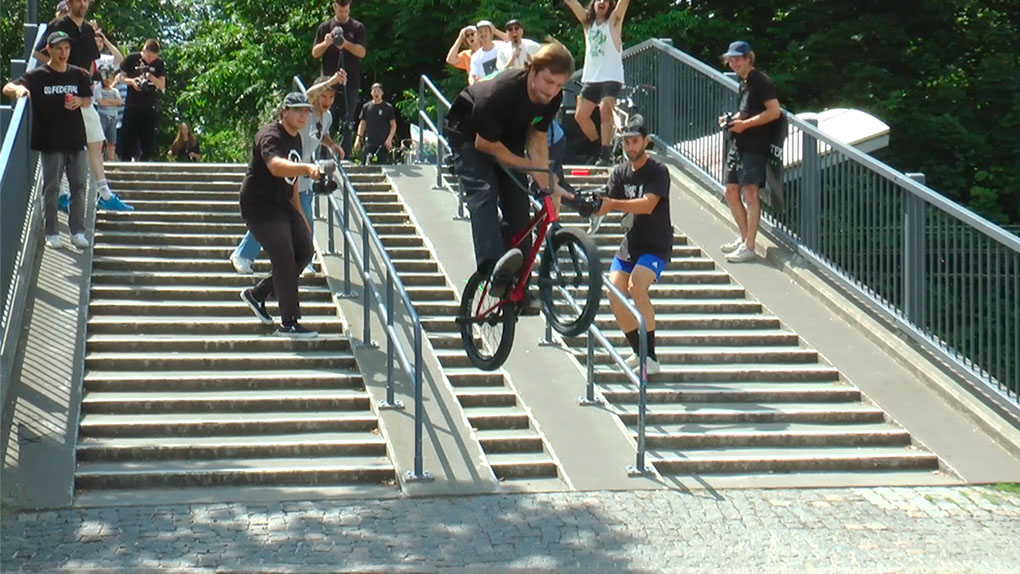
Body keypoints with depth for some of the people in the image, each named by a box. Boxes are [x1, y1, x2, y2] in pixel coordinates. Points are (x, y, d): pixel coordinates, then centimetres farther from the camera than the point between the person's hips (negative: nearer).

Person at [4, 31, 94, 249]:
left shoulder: (79, 75, 6)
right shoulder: (37, 76, -4)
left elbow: (89, 99, 16)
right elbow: (7, 88, -8)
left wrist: (80, 102, -7)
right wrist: (18, 89, -31)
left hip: (76, 139, 3)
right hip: (50, 142, -3)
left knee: (79, 186, 5)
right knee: (51, 188, 2)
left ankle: (77, 231, 13)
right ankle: (51, 233, 10)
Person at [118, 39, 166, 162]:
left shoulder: (159, 63, 2)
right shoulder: (132, 58, -2)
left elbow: (162, 85, 1)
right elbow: (122, 77, 6)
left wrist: (151, 77, -16)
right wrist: (131, 81, -14)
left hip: (150, 107, 2)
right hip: (132, 105, -2)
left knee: (148, 140, 1)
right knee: (128, 138, -3)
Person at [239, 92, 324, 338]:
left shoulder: (295, 139, 11)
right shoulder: (270, 136, -19)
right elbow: (276, 166, -41)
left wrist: (299, 214, 23)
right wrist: (306, 167, -57)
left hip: (282, 206, 10)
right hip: (259, 205, -10)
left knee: (305, 251, 9)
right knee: (285, 260, -14)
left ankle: (257, 294, 21)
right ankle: (289, 323, -9)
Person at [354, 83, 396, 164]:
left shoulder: (388, 108, 3)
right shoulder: (366, 107, 11)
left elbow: (393, 125, 4)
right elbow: (362, 124, 16)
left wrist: (389, 139, -9)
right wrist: (358, 138, 7)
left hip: (383, 143, -2)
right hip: (369, 142, 2)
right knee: (364, 166, -4)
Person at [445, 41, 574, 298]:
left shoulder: (553, 97, -19)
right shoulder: (502, 91, -37)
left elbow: (537, 137, -7)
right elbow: (484, 144, -27)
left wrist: (545, 184, -17)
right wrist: (527, 166, -19)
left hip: (508, 138, 6)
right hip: (470, 136, -6)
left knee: (519, 204, -5)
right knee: (484, 192, -29)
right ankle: (494, 265, -48)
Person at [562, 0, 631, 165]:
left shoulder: (613, 20, 2)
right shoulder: (588, 21, 13)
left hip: (611, 77, -5)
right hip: (591, 77, 5)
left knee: (605, 112, -24)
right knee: (580, 116, 3)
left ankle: (605, 154, -24)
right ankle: (599, 147, 22)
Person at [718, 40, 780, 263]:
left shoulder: (761, 81, -10)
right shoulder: (743, 82, 18)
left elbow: (774, 111, -19)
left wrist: (745, 124, -19)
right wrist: (732, 119, 10)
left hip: (755, 145, -10)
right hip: (738, 144, 10)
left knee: (750, 193, -9)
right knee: (731, 192, 12)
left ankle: (749, 247, -7)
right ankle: (744, 238, 25)